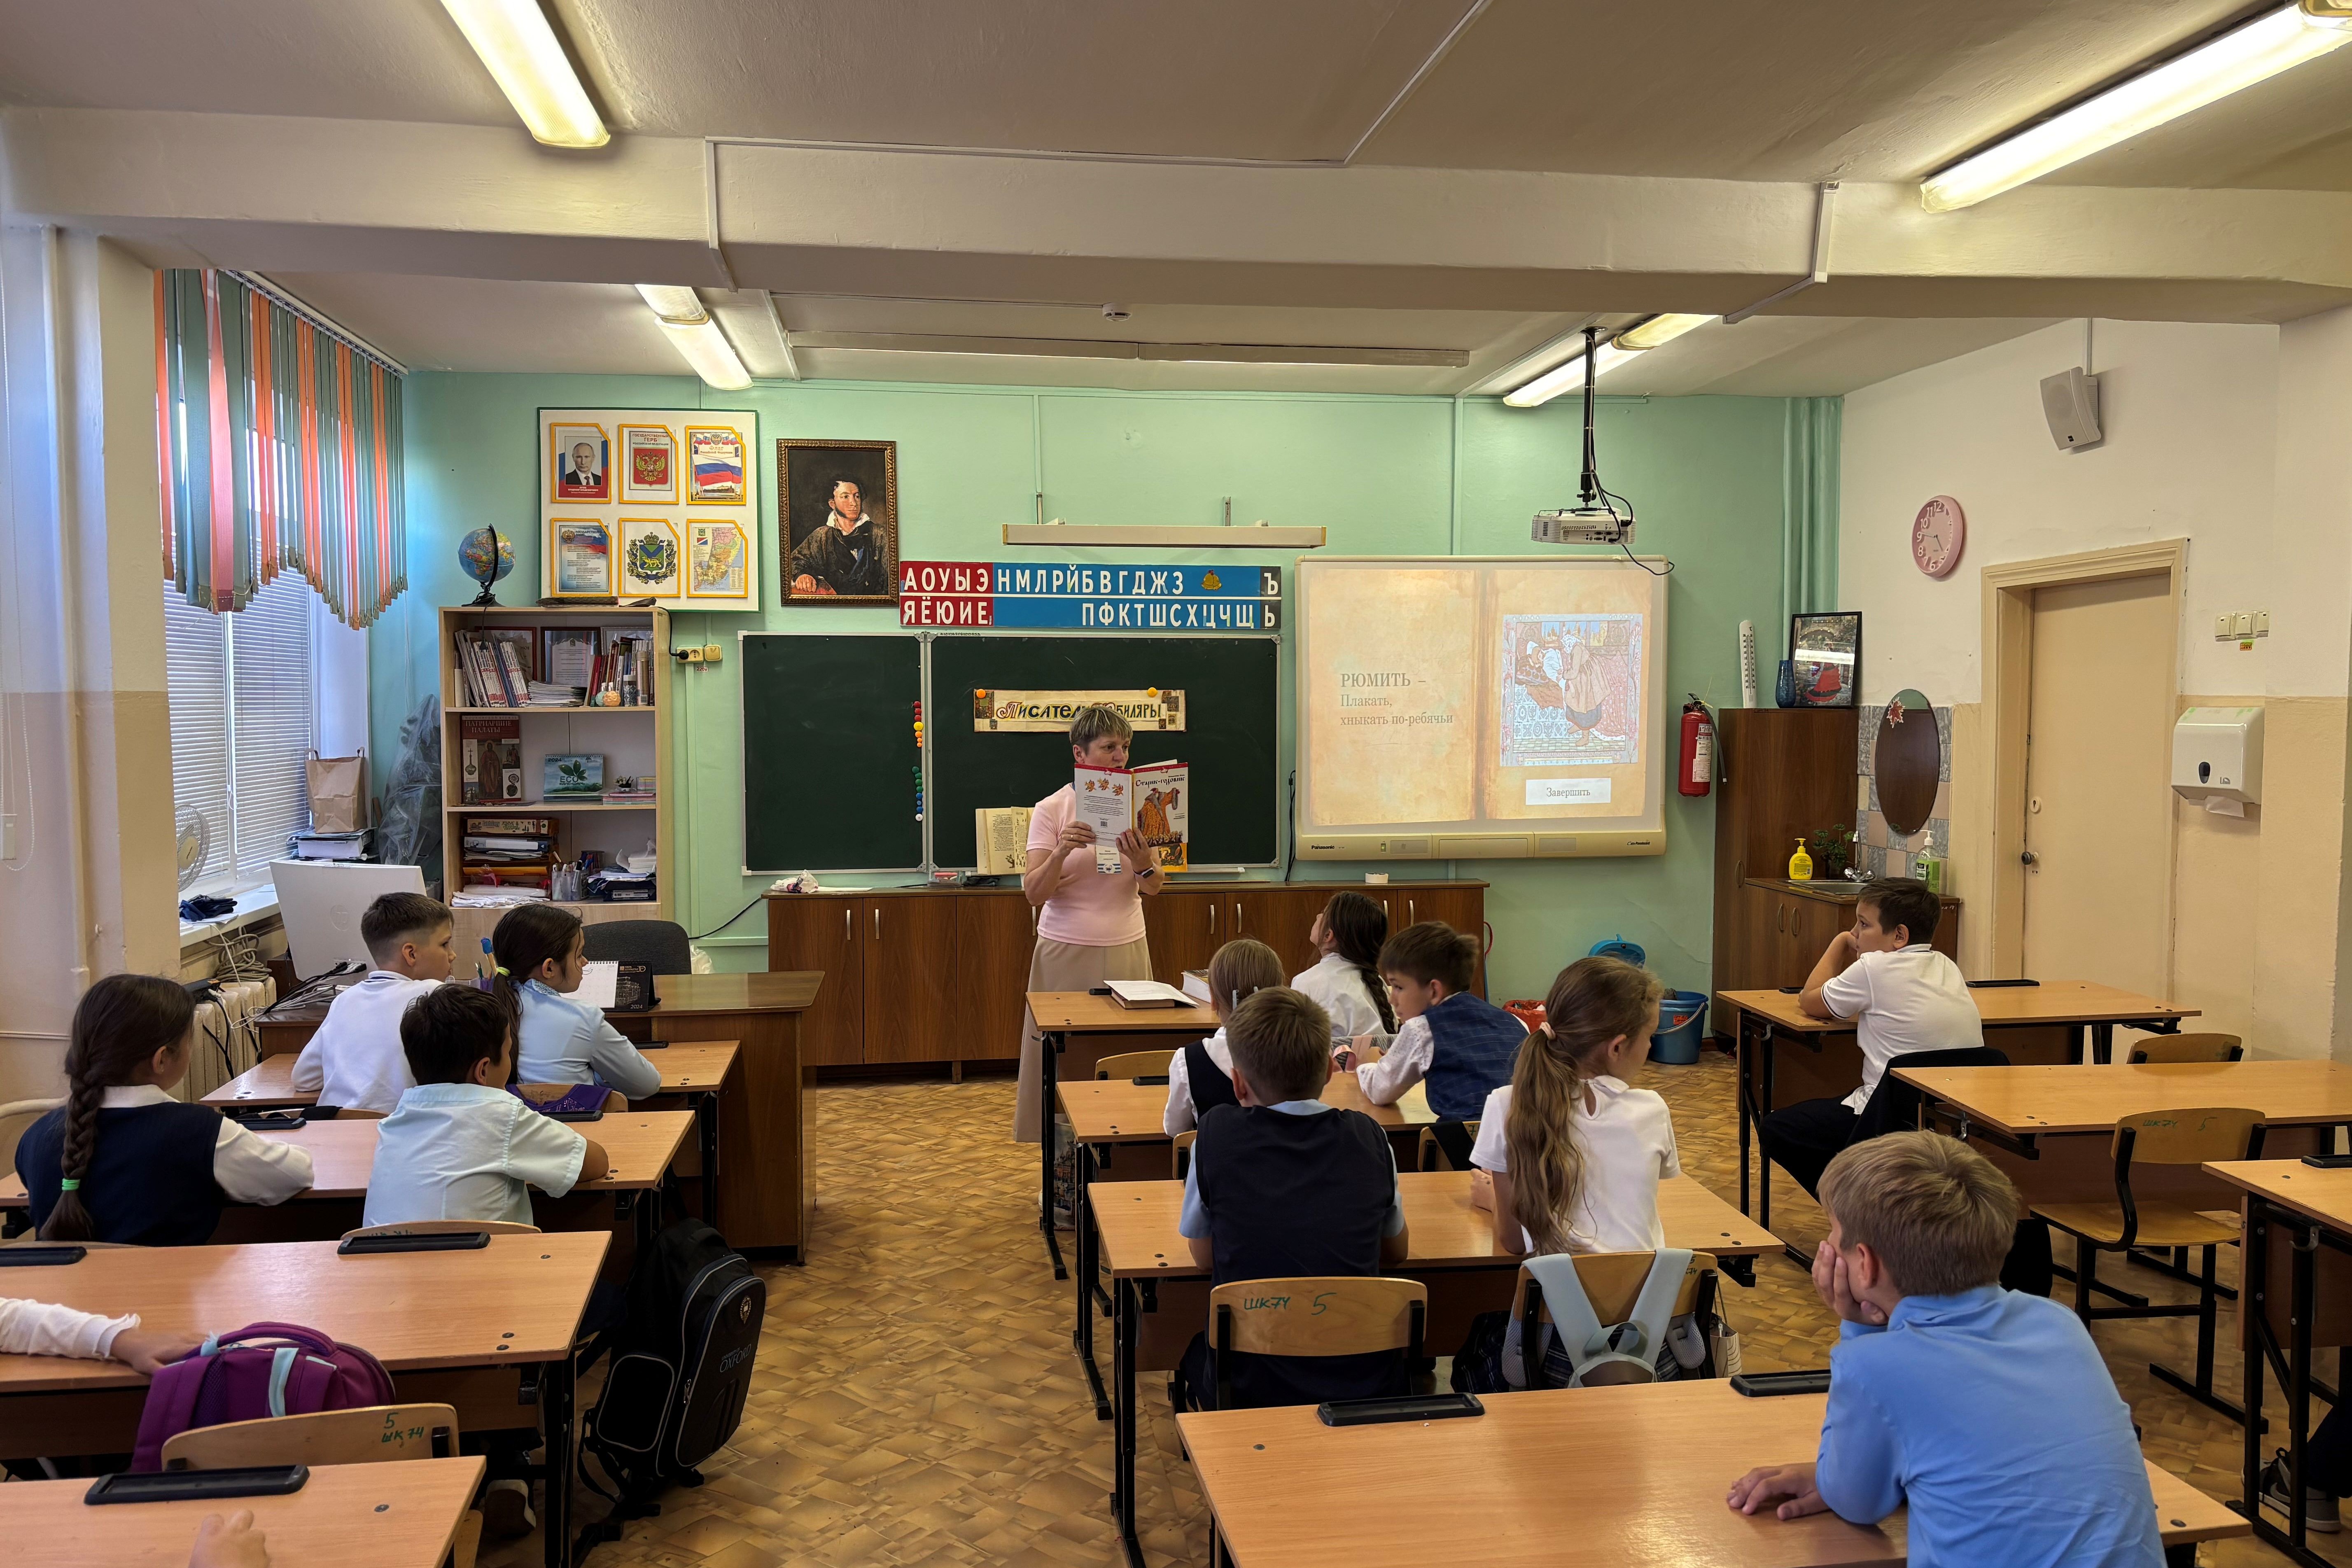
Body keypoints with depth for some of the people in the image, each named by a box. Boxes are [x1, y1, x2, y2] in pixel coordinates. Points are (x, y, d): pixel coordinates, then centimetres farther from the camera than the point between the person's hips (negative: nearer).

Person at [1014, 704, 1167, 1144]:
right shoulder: (1052, 809, -4)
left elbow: (1155, 888, 6)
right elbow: (1033, 894, -9)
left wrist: (1143, 864, -16)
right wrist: (1061, 852, -26)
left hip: (1125, 951, 2)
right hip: (1066, 952, -2)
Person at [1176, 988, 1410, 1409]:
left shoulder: (1217, 1134, -12)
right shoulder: (1367, 1136, -6)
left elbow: (1204, 1256, 3)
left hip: (1251, 1391, -1)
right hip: (1366, 1388, 2)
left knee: (1196, 1349, 32)